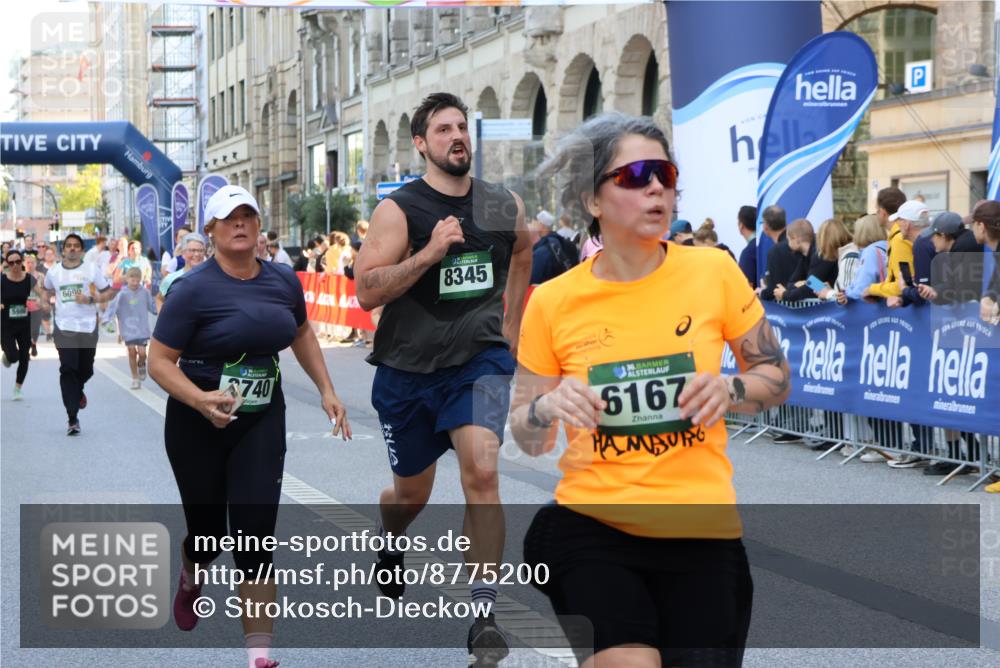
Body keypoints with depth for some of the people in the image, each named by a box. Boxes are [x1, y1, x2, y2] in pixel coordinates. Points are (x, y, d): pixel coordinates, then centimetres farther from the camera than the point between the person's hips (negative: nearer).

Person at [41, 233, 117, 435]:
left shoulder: (92, 270, 0)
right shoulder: (53, 272, 5)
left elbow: (109, 294, 1)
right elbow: (48, 292, 26)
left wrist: (90, 299, -14)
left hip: (88, 327, 1)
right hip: (64, 328, 0)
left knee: (86, 370, 12)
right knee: (68, 370, -13)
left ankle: (78, 391, 49)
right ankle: (72, 419, -14)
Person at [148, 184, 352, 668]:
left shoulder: (283, 280, 0)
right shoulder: (193, 289, -15)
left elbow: (301, 332, 20)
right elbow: (160, 361, -15)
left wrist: (326, 389, 14)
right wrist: (200, 400, -32)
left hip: (262, 423, 2)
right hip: (197, 424, -2)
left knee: (255, 534, -8)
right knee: (208, 530, 11)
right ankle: (191, 579, 49)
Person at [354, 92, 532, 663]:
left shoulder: (505, 205, 0)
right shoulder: (399, 209, -11)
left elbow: (522, 253, 24)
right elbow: (367, 291, -19)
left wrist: (511, 322, 20)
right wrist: (429, 253, -29)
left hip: (479, 360, 1)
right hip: (408, 367, 0)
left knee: (482, 469, -22)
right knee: (411, 492, 15)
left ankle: (485, 613, -13)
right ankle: (389, 547, 53)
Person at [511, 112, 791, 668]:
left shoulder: (714, 272, -3)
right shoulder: (554, 302, -2)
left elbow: (778, 378, 9)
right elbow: (528, 438, 7)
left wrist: (732, 389, -13)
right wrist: (547, 408, -15)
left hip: (702, 533, 1)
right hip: (593, 526, -1)